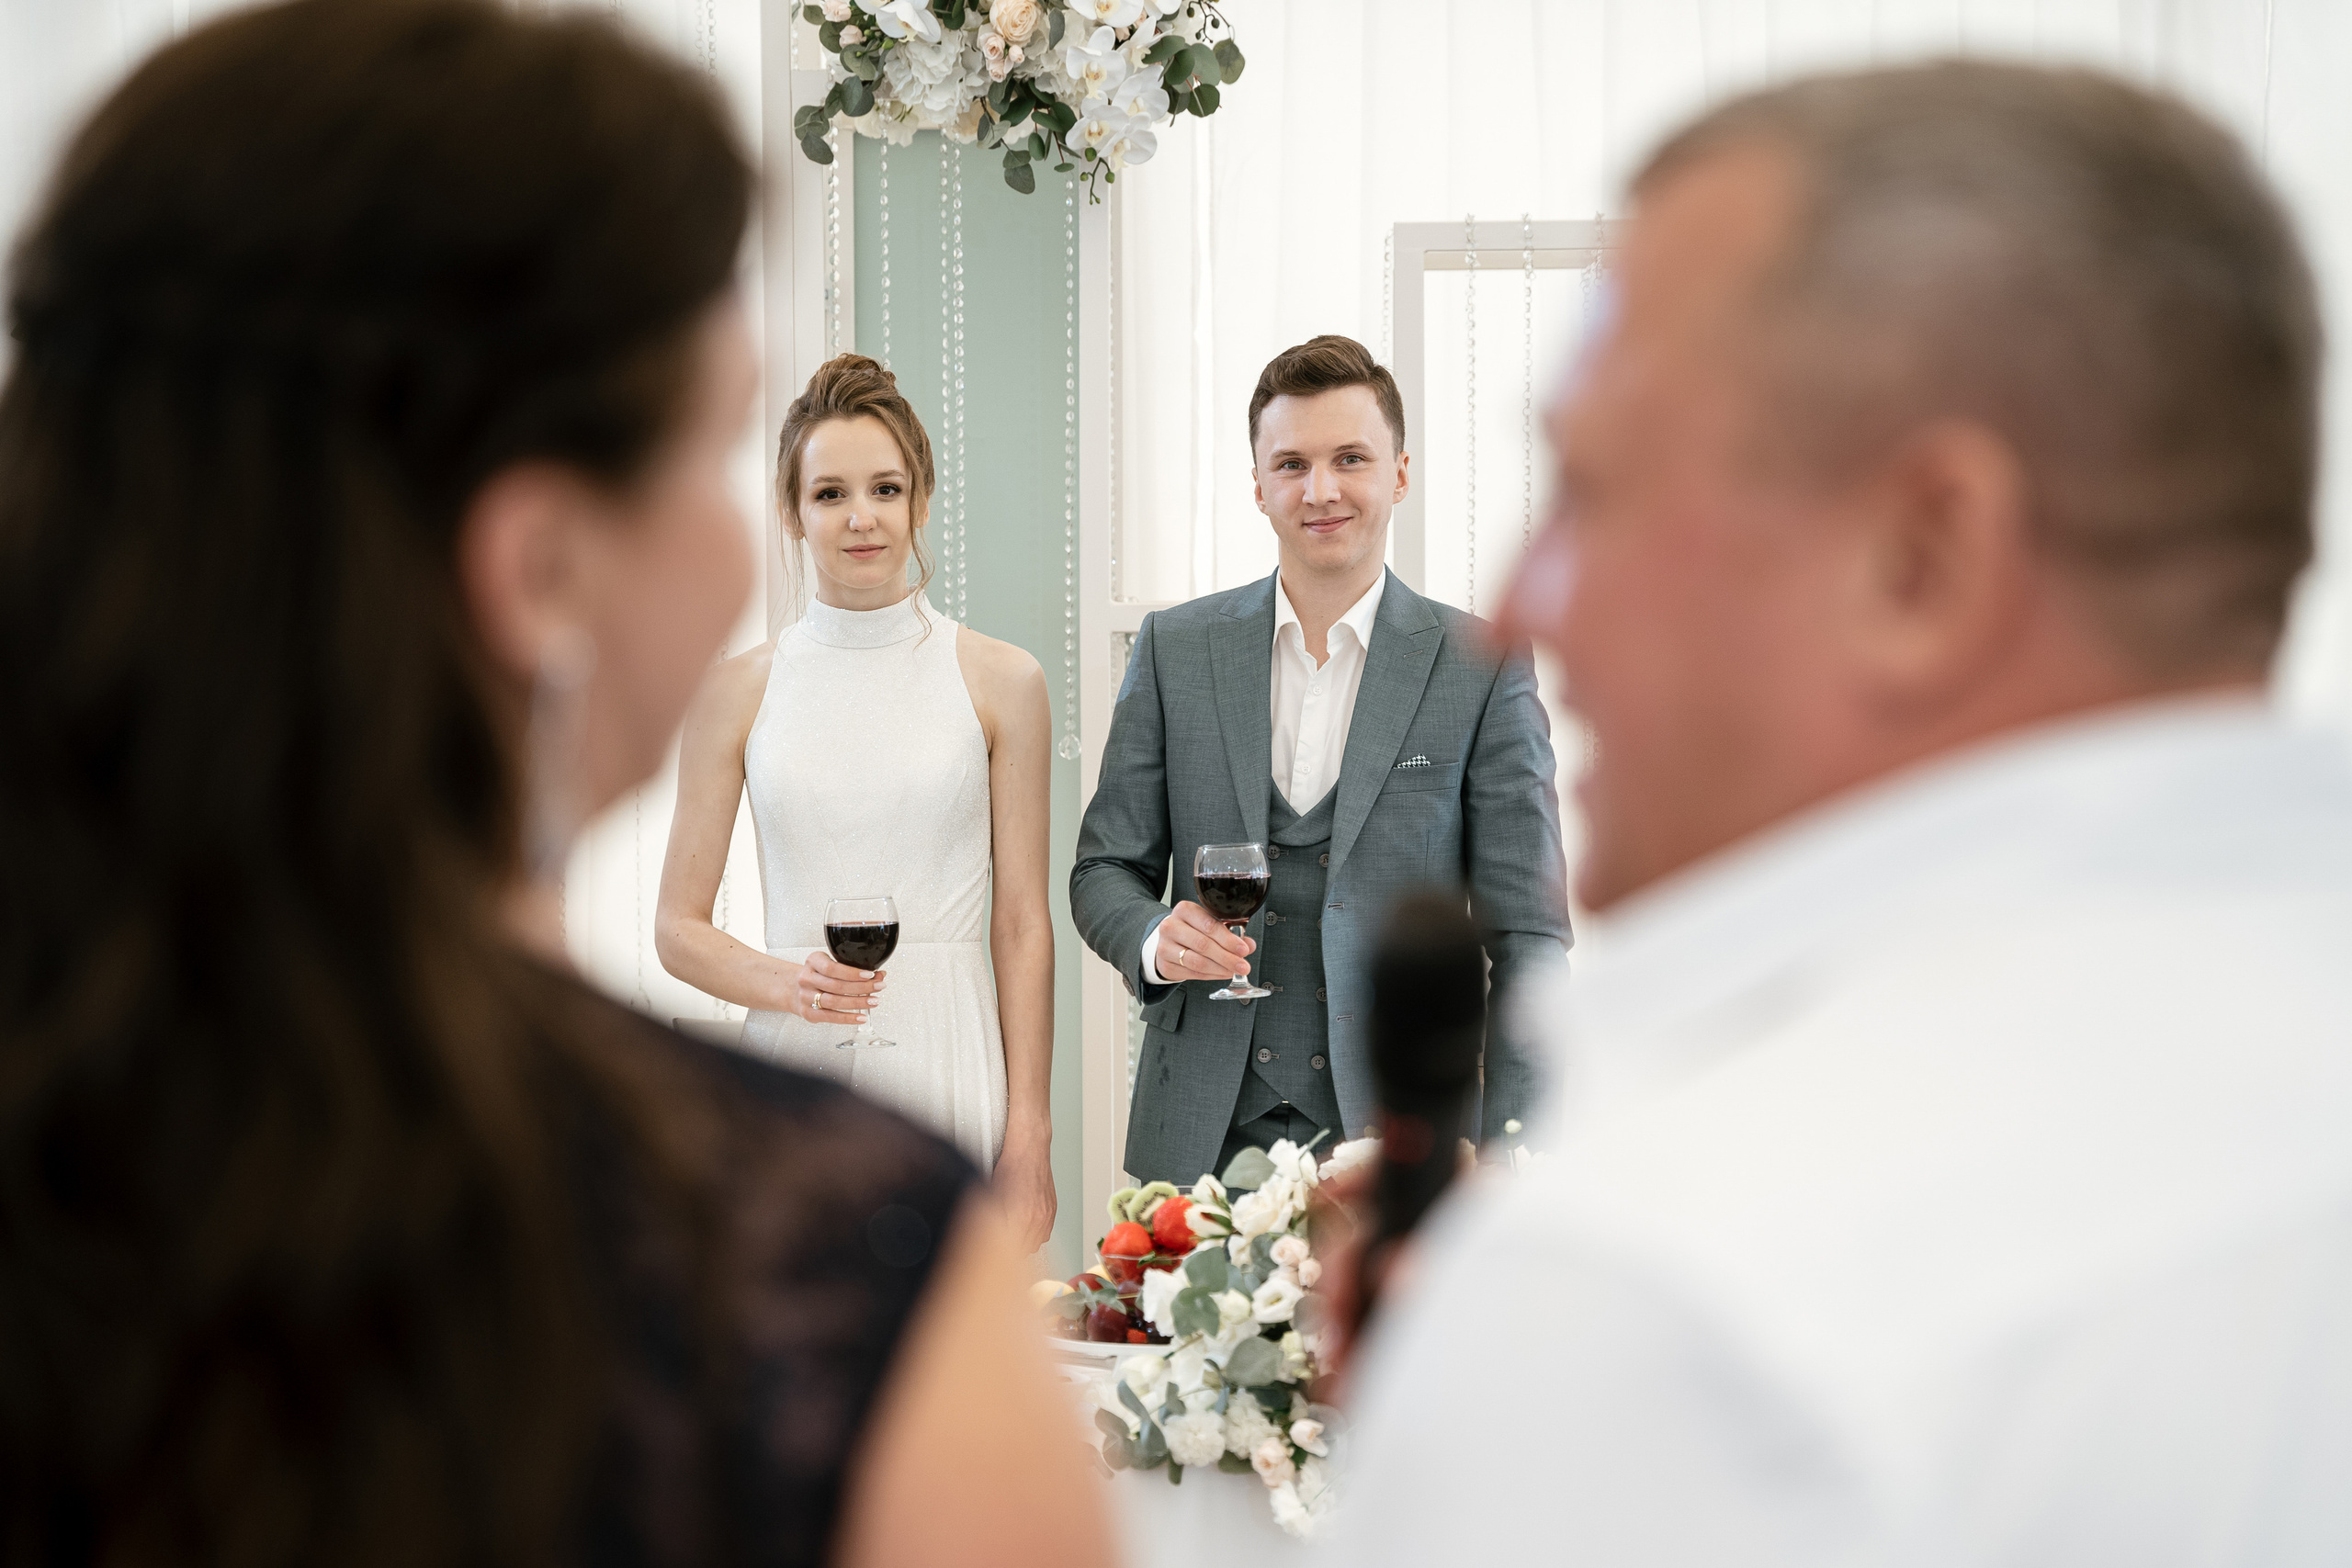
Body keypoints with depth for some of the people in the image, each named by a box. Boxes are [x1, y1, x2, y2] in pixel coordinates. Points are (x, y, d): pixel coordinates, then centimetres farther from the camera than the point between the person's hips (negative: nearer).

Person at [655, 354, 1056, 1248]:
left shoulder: (1000, 681, 4)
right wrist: (785, 981, -12)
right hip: (794, 1075, 1)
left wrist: (1030, 1146, -4)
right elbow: (678, 929, 8)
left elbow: (1022, 926, 3)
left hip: (948, 1072, 0)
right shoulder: (738, 692, 5)